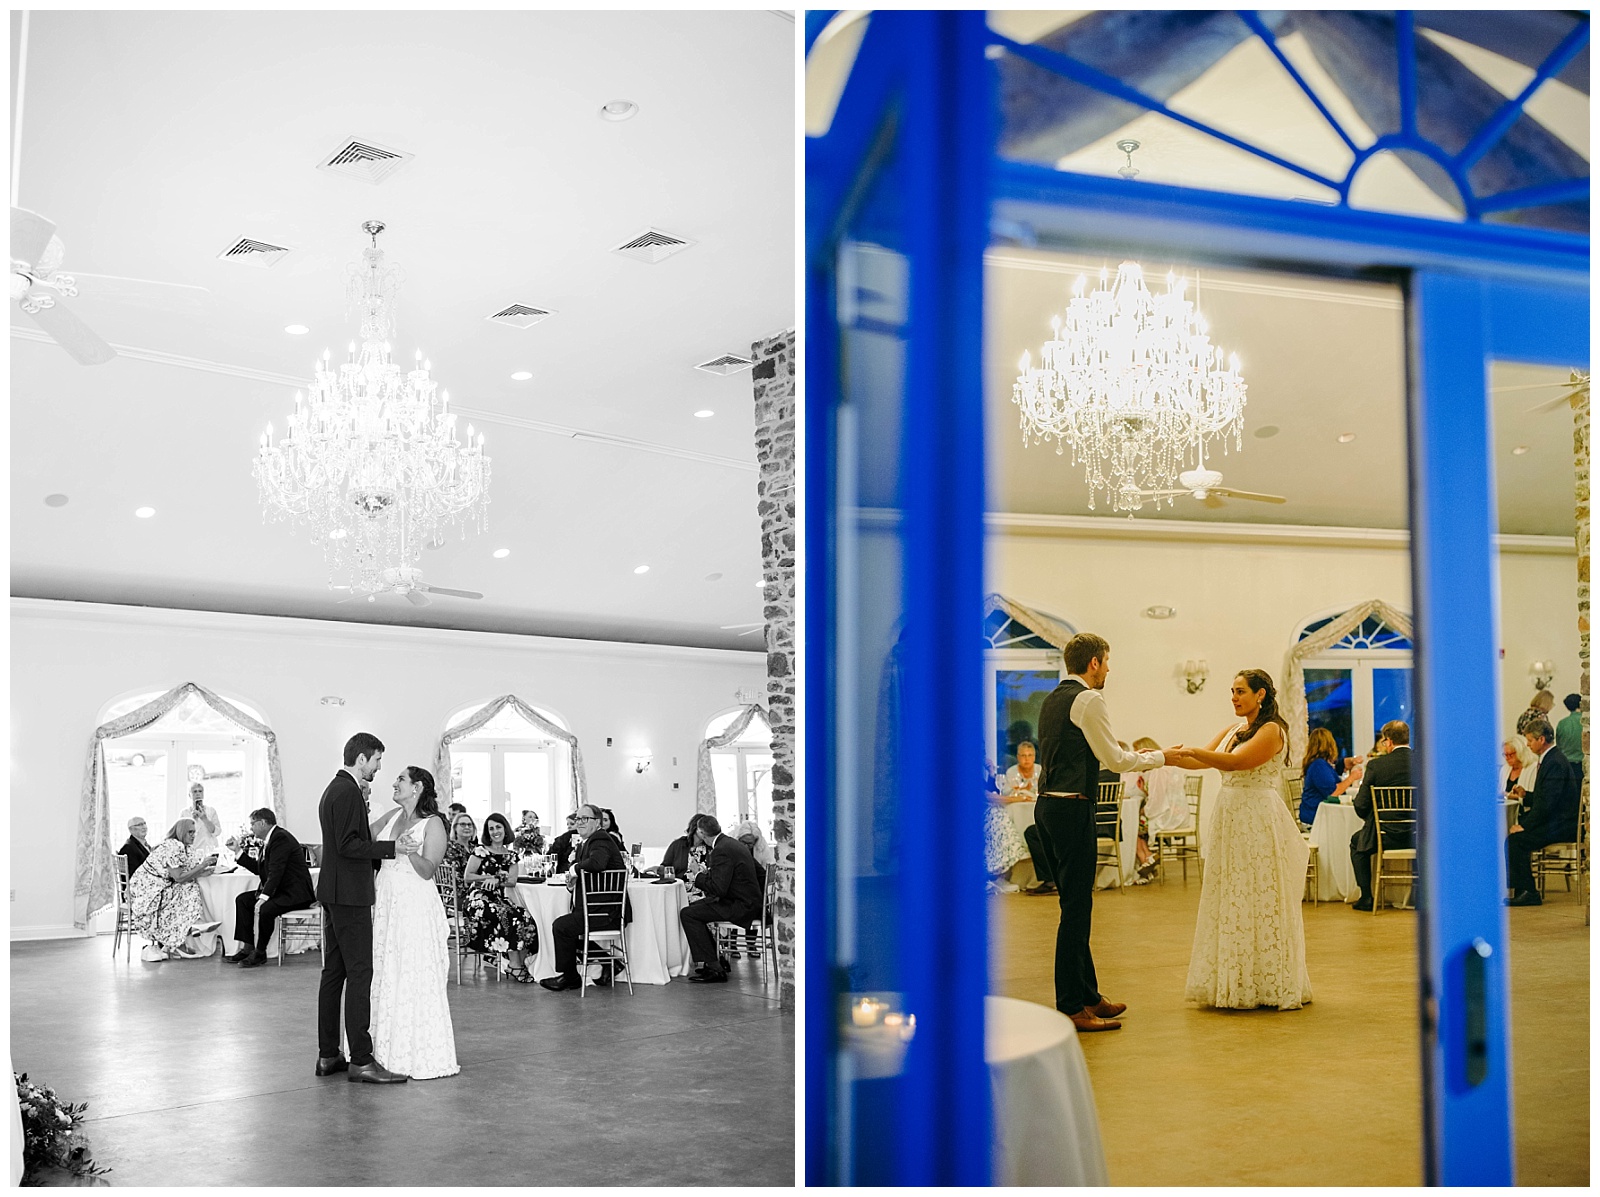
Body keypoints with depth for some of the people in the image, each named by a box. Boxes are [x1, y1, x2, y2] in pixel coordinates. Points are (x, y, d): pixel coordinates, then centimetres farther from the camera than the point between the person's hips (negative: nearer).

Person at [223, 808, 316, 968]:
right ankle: (247, 948, 4)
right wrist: (238, 851, 15)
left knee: (264, 908, -30)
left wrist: (264, 897, -29)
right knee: (242, 900, 7)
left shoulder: (281, 838, -17)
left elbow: (276, 871, -25)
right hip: (279, 890, 11)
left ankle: (260, 953, -11)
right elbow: (258, 869, 15)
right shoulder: (268, 840, 15)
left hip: (295, 892, -11)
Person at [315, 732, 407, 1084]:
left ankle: (328, 1055, 16)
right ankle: (361, 1060, -10)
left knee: (334, 972, 11)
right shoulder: (348, 791, -15)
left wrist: (375, 865, 20)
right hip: (349, 895, -11)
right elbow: (348, 845, -22)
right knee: (359, 973, -10)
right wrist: (391, 848, -19)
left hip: (334, 894, 11)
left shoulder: (334, 789, 18)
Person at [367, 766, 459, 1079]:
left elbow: (427, 871, -12)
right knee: (386, 977, 8)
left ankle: (425, 1056, 5)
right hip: (386, 903, 6)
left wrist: (410, 851, -28)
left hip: (415, 906, -6)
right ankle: (392, 1051, 18)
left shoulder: (433, 823, -6)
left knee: (416, 979, -4)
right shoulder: (393, 815, 12)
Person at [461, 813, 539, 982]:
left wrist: (497, 880, -13)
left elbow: (512, 881, 7)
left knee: (527, 921, -22)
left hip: (502, 898, 5)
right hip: (480, 898, -5)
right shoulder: (480, 851, 5)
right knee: (506, 918, -32)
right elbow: (467, 877, -2)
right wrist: (492, 877, -10)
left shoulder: (511, 854, 17)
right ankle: (515, 966, -26)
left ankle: (520, 964, -19)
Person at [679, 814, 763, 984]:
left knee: (687, 914, -11)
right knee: (693, 908, 20)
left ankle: (714, 968, -11)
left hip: (741, 906, -11)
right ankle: (716, 957, 23)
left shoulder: (722, 850, -20)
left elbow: (718, 889, -25)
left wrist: (698, 878, -11)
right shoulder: (730, 843, 12)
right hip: (746, 900, 11)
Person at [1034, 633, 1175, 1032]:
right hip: (1073, 809, -10)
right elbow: (1114, 759, -11)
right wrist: (1159, 758, 3)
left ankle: (1088, 995, 25)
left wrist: (1132, 757, 25)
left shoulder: (1052, 699, 17)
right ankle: (1070, 1007, -1)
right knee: (1076, 907, -5)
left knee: (1075, 904, 16)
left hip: (1048, 805, 10)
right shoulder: (1088, 699, -10)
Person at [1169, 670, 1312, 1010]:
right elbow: (1201, 760, 10)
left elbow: (1236, 762, -21)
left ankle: (1267, 985, 8)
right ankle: (1233, 983, 15)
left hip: (1258, 822, -8)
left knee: (1258, 902, -1)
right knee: (1230, 902, 8)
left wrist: (1189, 750, -26)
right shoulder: (1233, 729, 15)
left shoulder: (1272, 730, -9)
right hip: (1229, 820, 8)